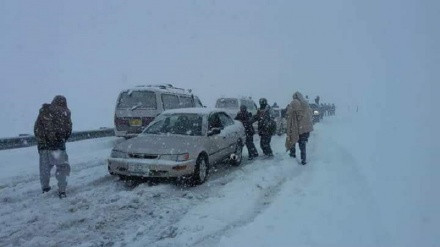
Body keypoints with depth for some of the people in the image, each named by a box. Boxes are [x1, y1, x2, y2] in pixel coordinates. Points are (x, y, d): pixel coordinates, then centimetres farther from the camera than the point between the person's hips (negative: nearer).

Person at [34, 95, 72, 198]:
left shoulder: (43, 111, 8)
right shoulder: (65, 113, -1)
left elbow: (36, 129, 6)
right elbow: (68, 130, -1)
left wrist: (41, 141, 14)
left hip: (43, 145, 3)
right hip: (58, 145, -3)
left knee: (44, 168, 17)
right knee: (62, 168, 6)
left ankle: (45, 187, 30)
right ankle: (62, 190, 2)